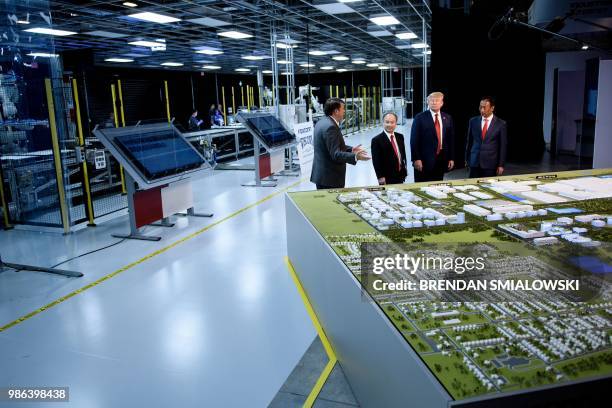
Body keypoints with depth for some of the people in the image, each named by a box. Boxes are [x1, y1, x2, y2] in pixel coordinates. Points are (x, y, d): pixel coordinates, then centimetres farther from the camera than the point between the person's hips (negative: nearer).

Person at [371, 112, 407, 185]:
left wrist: (404, 170, 13)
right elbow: (376, 161, -12)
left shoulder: (400, 137, 10)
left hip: (400, 176, 6)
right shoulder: (377, 140, -9)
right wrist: (380, 177, -16)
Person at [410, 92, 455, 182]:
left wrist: (451, 158, 7)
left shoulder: (447, 118, 10)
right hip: (424, 160, -4)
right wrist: (416, 159, -13)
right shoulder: (420, 118, -3)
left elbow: (451, 139, 12)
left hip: (441, 160, 4)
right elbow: (414, 140, -7)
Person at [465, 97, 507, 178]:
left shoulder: (500, 124, -2)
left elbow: (503, 146, 0)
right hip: (474, 162, 2)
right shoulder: (473, 121, 5)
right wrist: (467, 159, 11)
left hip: (490, 163, -2)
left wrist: (501, 165, -2)